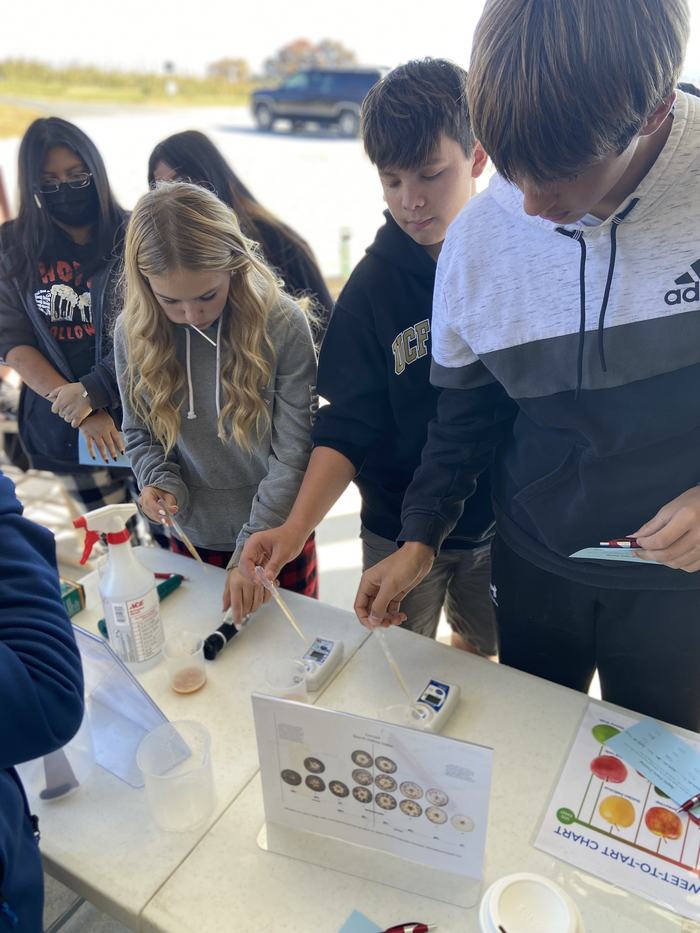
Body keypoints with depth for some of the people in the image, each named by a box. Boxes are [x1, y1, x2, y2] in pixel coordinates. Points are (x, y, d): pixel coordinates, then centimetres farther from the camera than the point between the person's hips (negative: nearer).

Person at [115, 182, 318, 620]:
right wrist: (158, 478, -16)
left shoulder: (283, 323, -20)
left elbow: (294, 454, -18)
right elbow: (139, 433, 4)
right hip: (193, 536, 3)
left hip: (278, 534, -2)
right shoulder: (133, 331, -9)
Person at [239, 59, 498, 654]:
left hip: (501, 522, 1)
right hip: (400, 531, -1)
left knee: (485, 652, 24)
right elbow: (349, 426, -13)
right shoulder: (376, 282, -11)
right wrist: (296, 528, -25)